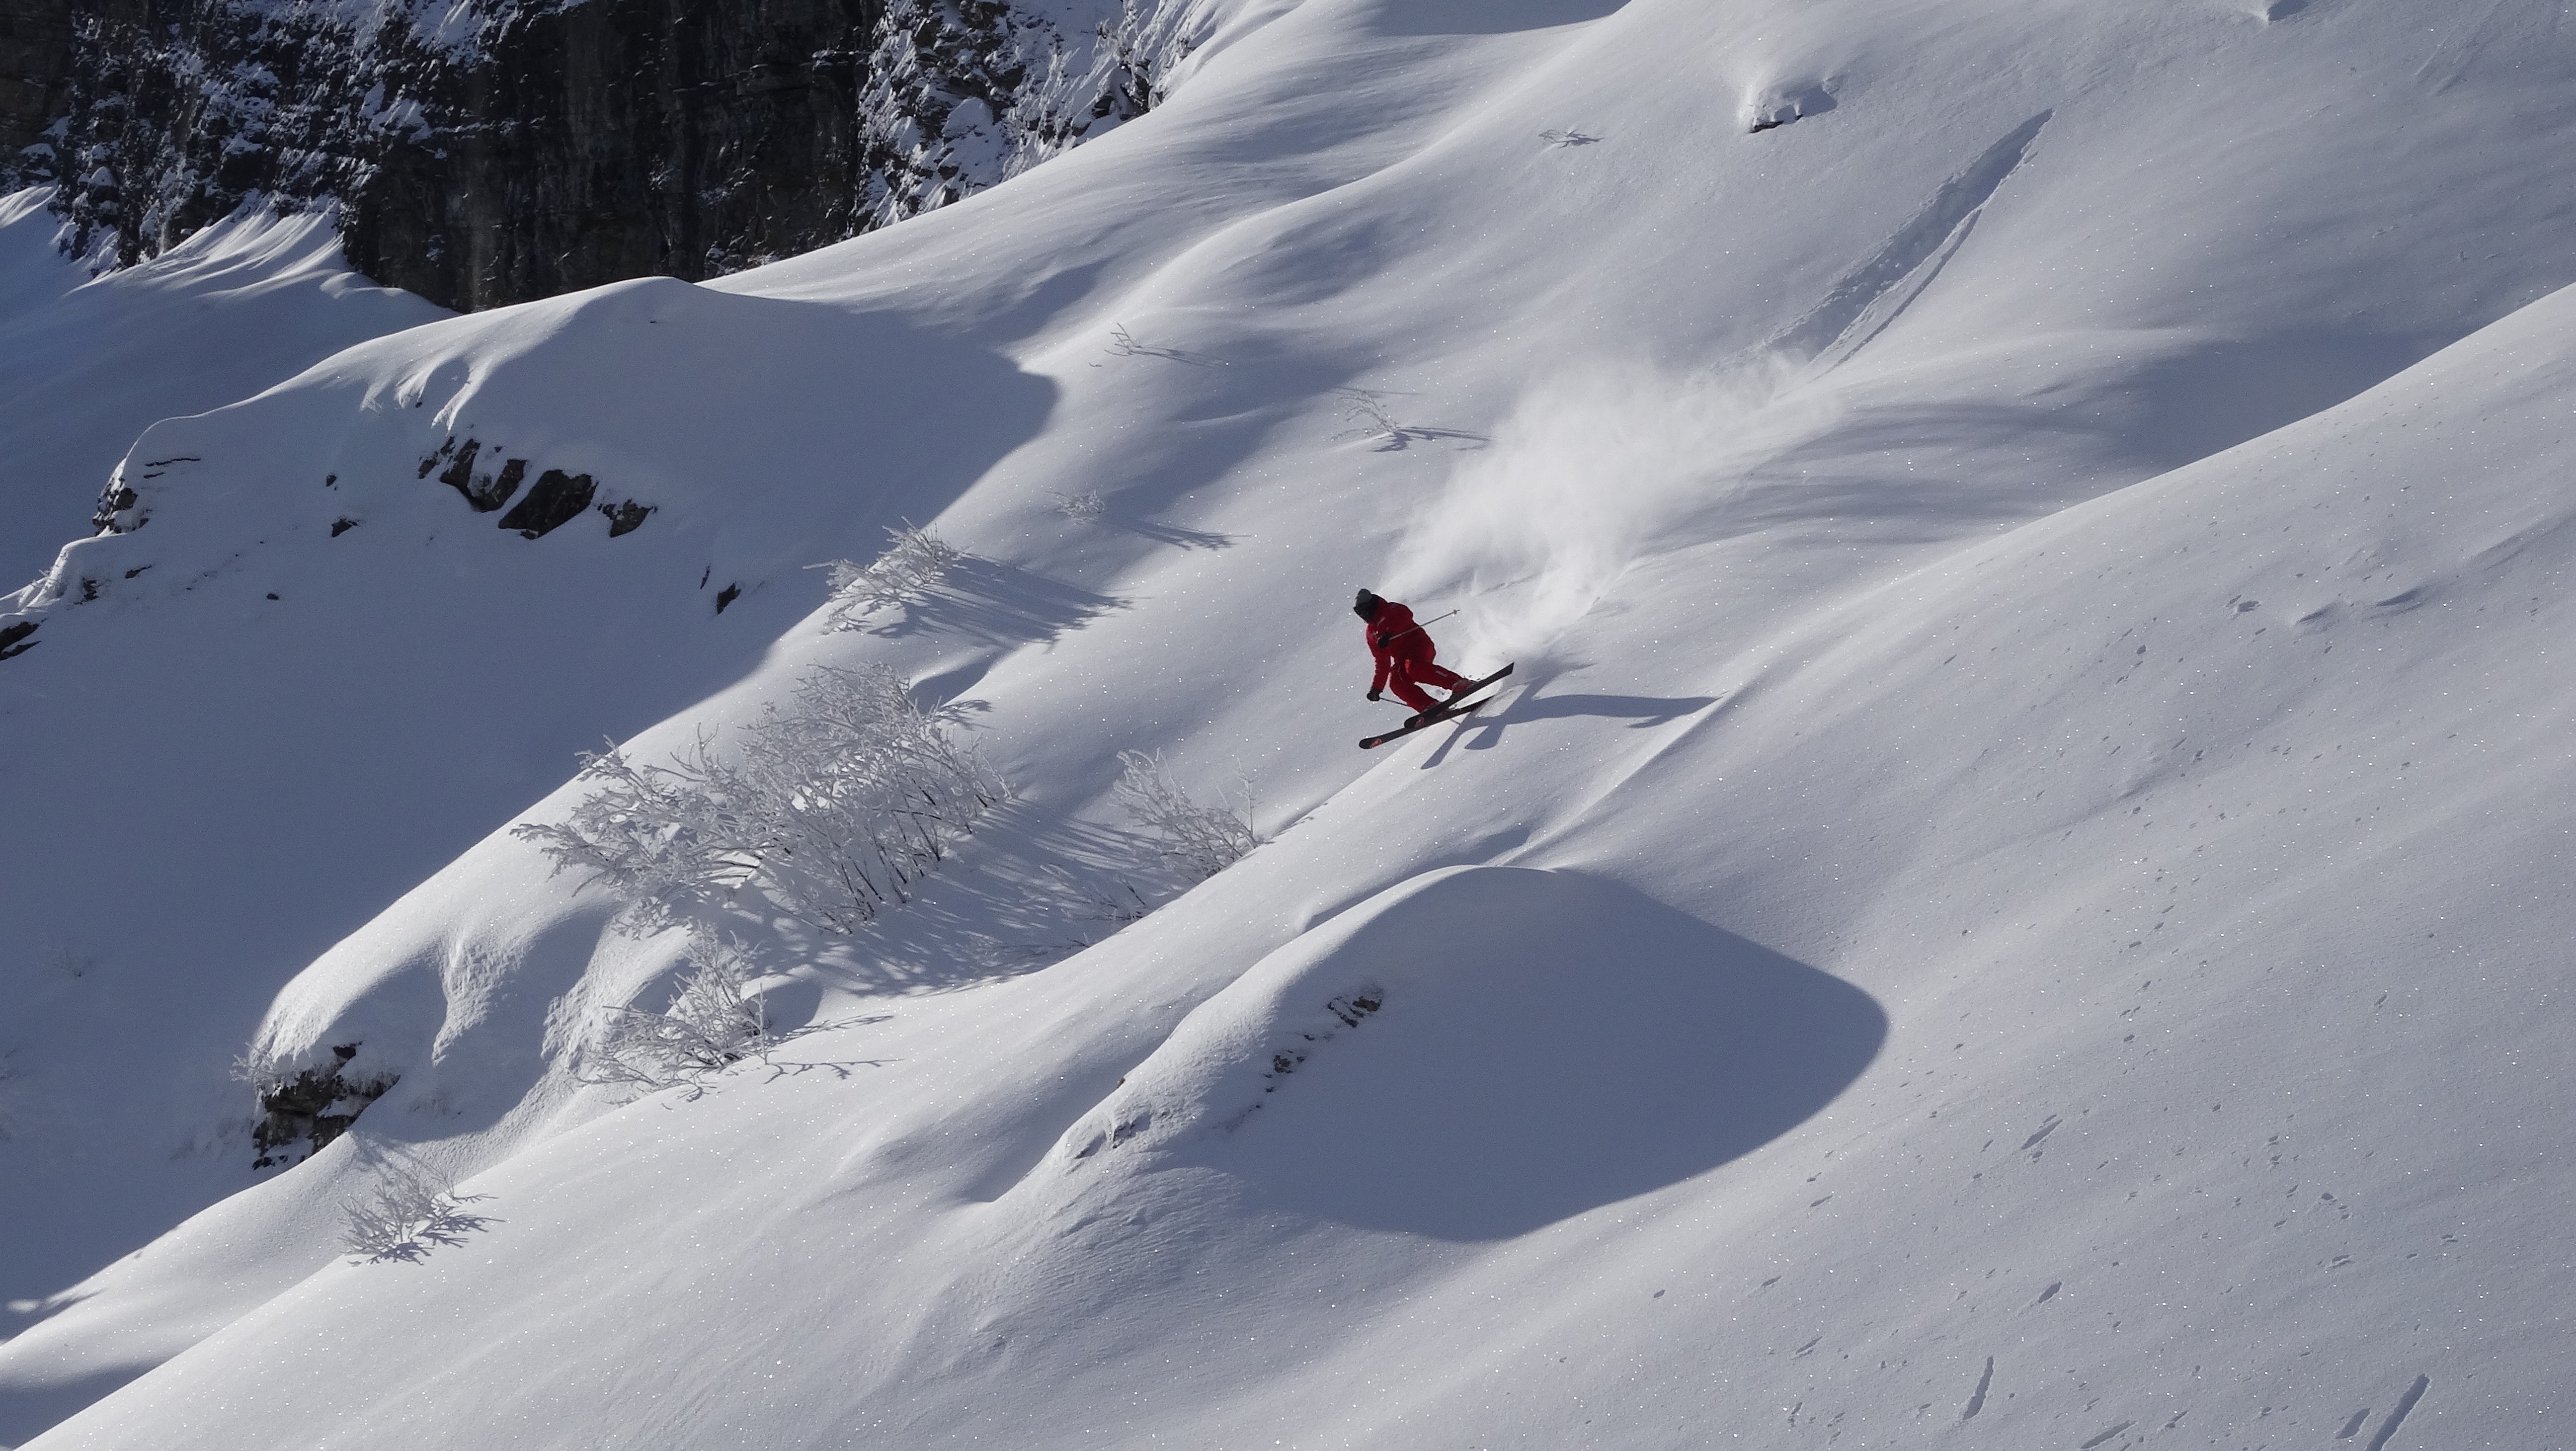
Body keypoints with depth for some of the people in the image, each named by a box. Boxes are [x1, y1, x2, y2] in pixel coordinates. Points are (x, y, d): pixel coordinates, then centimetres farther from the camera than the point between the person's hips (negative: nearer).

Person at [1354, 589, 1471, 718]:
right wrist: (1376, 688, 21)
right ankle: (1430, 708, -33)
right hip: (1401, 658, 7)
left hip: (1417, 643, -7)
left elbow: (1406, 616, -17)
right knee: (1396, 683, -22)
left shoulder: (1389, 610, 6)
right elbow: (1382, 662, 28)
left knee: (1414, 668, -36)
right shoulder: (1371, 633, 26)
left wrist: (1388, 635, -28)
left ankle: (1460, 684, -37)